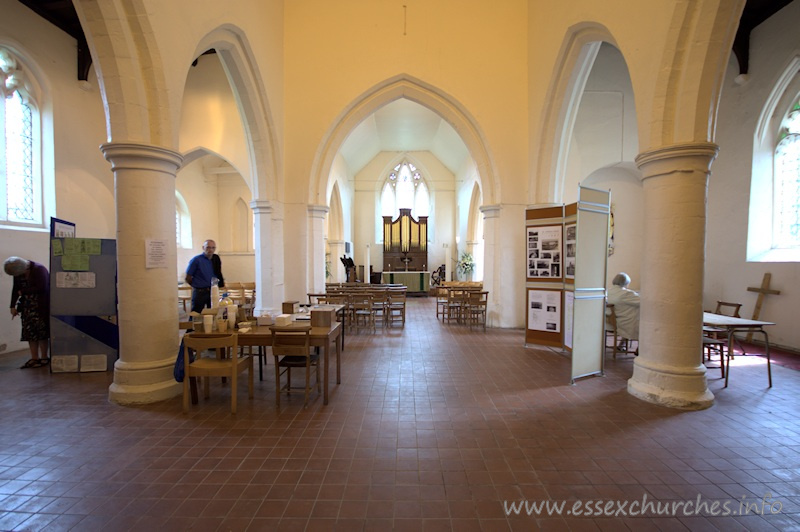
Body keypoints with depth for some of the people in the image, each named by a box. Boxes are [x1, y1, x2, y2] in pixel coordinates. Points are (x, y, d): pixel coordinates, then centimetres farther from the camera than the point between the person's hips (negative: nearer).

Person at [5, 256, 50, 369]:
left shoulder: (39, 269, -14)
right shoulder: (18, 272, 3)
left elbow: (41, 288, -19)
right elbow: (16, 289, 8)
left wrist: (23, 292, -8)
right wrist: (13, 306, 3)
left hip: (41, 306, -6)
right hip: (28, 306, 6)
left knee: (41, 331, -2)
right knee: (30, 331, 4)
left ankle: (44, 358, 7)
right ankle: (34, 358, 10)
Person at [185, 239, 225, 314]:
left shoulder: (216, 259, 5)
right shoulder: (196, 260, -8)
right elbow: (188, 278, -4)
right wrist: (197, 286, 3)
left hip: (213, 291, 4)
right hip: (200, 292, -4)